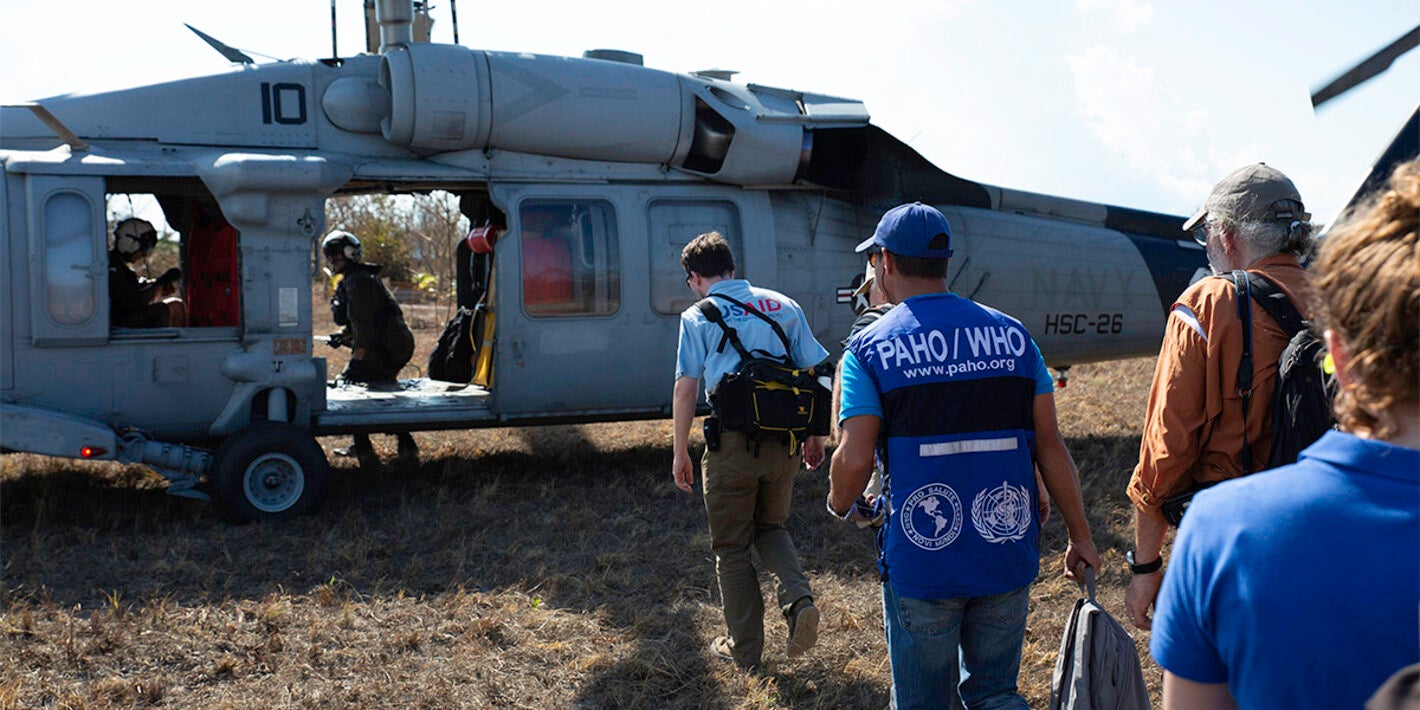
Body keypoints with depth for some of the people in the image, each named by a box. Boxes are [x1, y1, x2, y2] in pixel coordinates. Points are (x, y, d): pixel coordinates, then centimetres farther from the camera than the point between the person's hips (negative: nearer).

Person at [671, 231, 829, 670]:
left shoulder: (698, 317, -1)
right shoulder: (783, 306, 9)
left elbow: (686, 388, -7)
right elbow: (813, 373, 9)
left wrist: (681, 452, 1)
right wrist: (815, 437, 18)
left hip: (732, 443, -4)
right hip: (784, 440, 4)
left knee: (732, 546, 12)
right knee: (770, 527, 25)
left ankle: (745, 648, 19)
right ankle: (799, 599, -1)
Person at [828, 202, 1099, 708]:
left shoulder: (870, 349, -6)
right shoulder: (1012, 335, 4)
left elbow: (855, 461, -13)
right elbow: (1050, 445, 2)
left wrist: (841, 506, 8)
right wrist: (1080, 536, 9)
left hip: (920, 563, -3)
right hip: (1009, 556, 3)